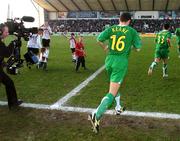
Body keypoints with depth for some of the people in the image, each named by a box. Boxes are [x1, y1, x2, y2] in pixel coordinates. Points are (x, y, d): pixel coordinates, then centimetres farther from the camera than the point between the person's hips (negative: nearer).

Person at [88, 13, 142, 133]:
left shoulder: (111, 29, 4)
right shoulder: (132, 31, -1)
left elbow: (99, 39, -7)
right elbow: (138, 48, -1)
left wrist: (105, 47, 12)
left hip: (110, 60, 5)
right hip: (121, 62, -4)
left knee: (116, 85, 30)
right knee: (112, 93, -7)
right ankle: (96, 116, -22)